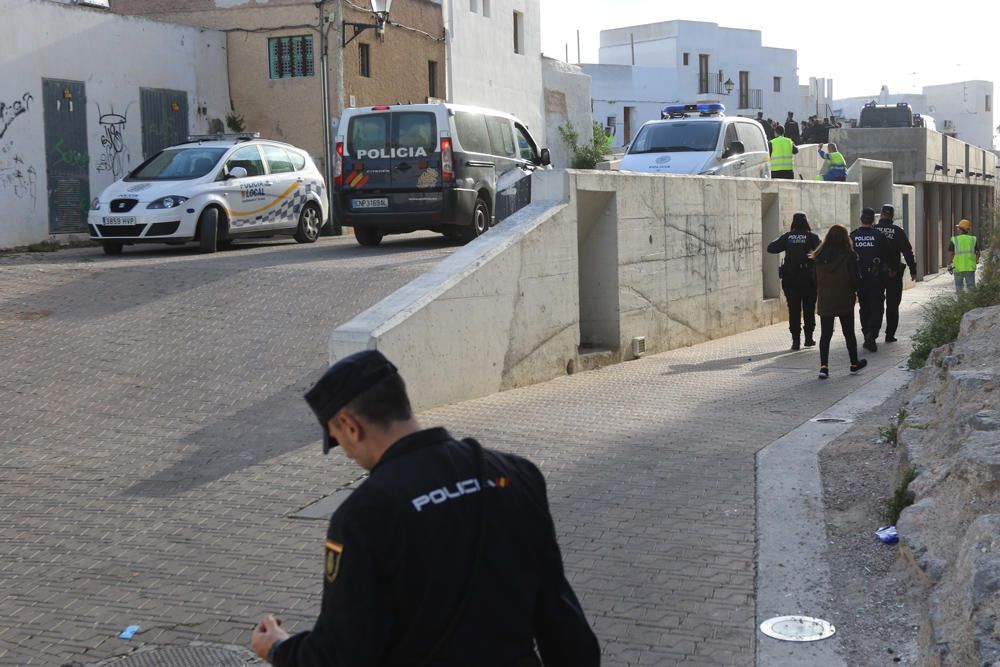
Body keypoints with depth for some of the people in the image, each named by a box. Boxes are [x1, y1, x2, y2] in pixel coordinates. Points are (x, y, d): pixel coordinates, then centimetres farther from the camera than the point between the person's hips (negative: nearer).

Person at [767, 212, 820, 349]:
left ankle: (796, 339, -3)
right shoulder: (811, 237, -3)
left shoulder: (787, 236, 2)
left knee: (794, 309, 3)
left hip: (790, 278, 1)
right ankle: (809, 338, 15)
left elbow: (771, 248, 2)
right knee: (809, 308, 12)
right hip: (808, 277, -1)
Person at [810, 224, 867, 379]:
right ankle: (854, 363, 26)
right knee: (849, 333, 13)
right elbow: (856, 279, -8)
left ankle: (823, 366, -8)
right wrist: (854, 289, 11)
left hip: (824, 301, 2)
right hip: (844, 301, -2)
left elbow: (815, 281, 5)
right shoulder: (848, 256, -12)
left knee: (825, 334, 4)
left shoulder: (819, 257, -1)